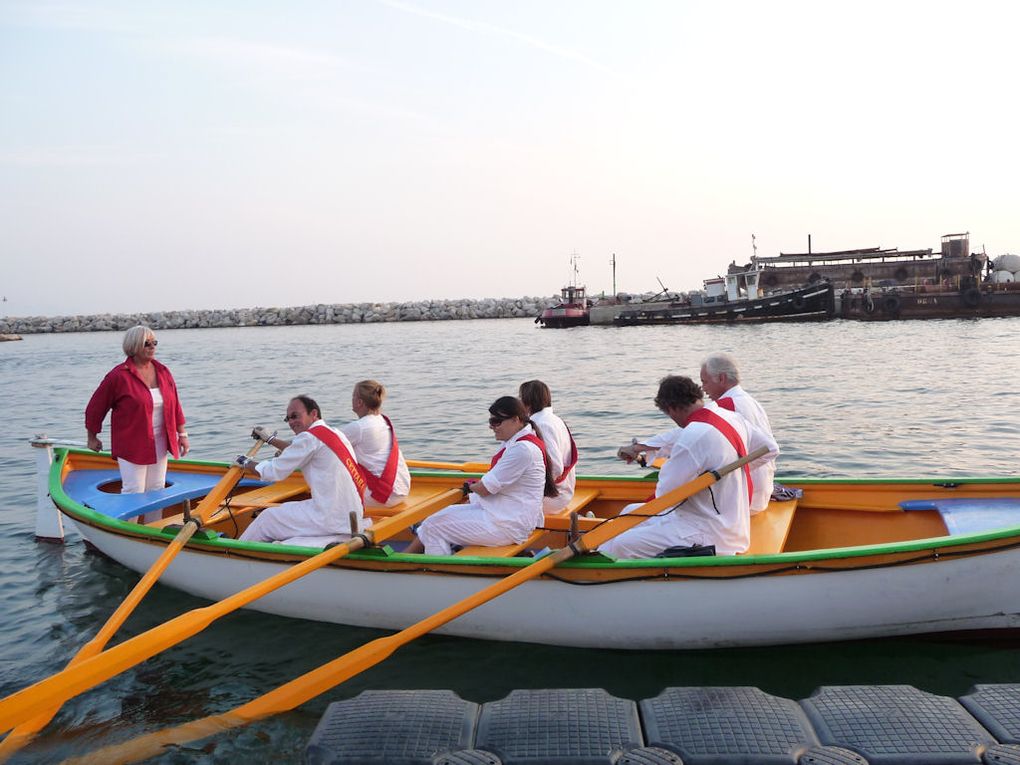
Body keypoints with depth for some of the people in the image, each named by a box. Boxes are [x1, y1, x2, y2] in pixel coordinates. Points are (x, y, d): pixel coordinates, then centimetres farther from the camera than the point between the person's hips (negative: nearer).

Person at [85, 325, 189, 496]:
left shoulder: (163, 372, 6)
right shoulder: (118, 376, -11)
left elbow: (174, 405, 12)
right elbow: (95, 407, -3)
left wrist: (182, 434, 11)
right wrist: (92, 438, 5)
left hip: (159, 444, 6)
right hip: (131, 445, -5)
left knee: (156, 491, 11)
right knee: (134, 493, -6)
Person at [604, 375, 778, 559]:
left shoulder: (692, 437, -25)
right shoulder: (732, 416, 1)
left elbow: (666, 496, -19)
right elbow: (771, 449, 15)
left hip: (711, 537, -10)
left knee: (621, 546, -15)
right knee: (631, 512, 16)